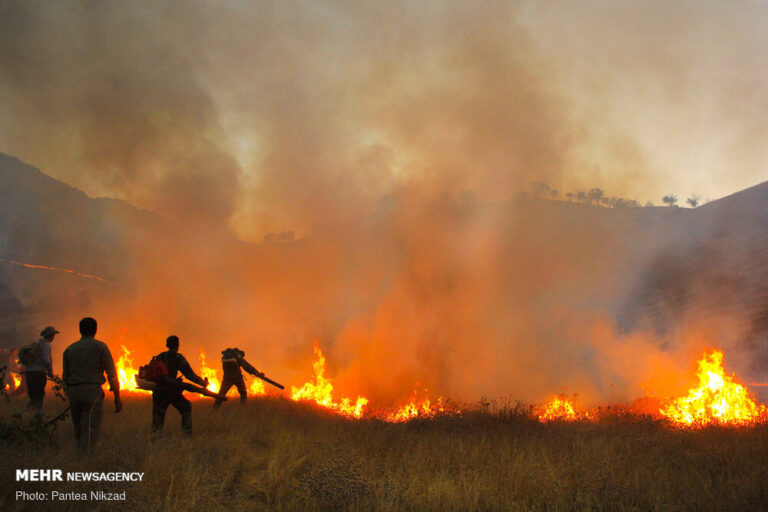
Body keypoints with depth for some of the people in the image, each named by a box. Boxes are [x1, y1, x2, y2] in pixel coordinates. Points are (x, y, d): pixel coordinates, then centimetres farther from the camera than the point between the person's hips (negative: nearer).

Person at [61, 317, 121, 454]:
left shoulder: (69, 349, 16)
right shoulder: (100, 346, 3)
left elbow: (65, 376, 16)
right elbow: (111, 374, -2)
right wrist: (117, 398, 0)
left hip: (73, 391, 4)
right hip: (92, 390, -4)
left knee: (79, 430, 15)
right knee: (90, 430, -8)